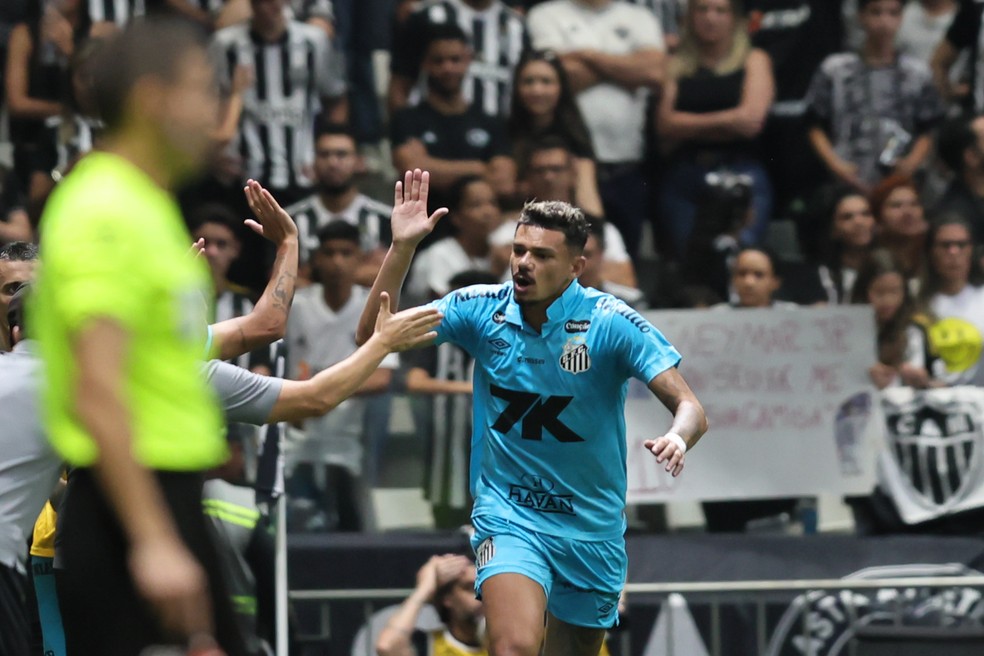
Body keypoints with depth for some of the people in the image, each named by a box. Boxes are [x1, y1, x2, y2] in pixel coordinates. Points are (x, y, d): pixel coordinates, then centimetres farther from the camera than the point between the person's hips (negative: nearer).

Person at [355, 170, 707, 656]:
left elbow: (688, 407, -17)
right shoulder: (481, 310, -6)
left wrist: (677, 438, -41)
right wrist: (402, 246, -18)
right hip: (508, 517, -1)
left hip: (591, 527, 1)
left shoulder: (611, 323, -14)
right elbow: (375, 334, -6)